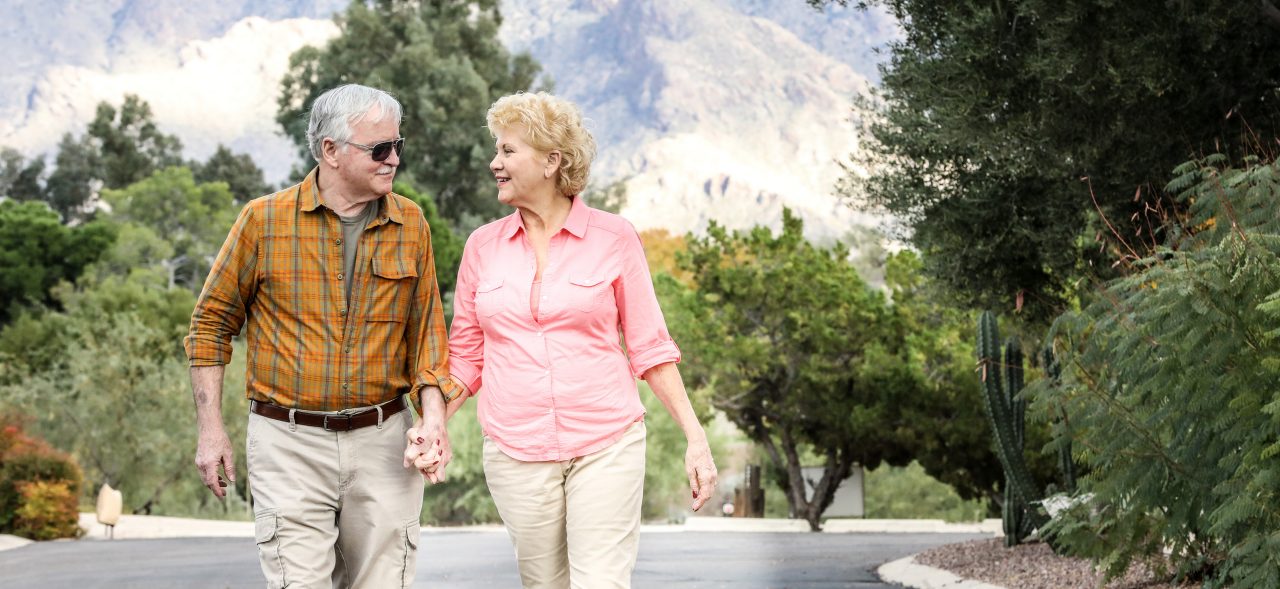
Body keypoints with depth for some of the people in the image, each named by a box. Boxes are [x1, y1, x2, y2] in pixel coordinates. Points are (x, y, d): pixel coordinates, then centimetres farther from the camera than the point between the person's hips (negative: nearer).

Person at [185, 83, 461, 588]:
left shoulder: (410, 224, 6)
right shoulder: (265, 220, -2)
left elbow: (426, 327, 11)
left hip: (382, 440, 3)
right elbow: (211, 323, 5)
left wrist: (434, 415, -4)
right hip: (288, 440, -2)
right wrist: (211, 429, 1)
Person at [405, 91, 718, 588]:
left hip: (606, 447, -3)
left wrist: (695, 438, -1)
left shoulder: (614, 238, 0)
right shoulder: (483, 245, 8)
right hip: (516, 451, 3)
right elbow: (466, 355, 13)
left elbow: (648, 347, 3)